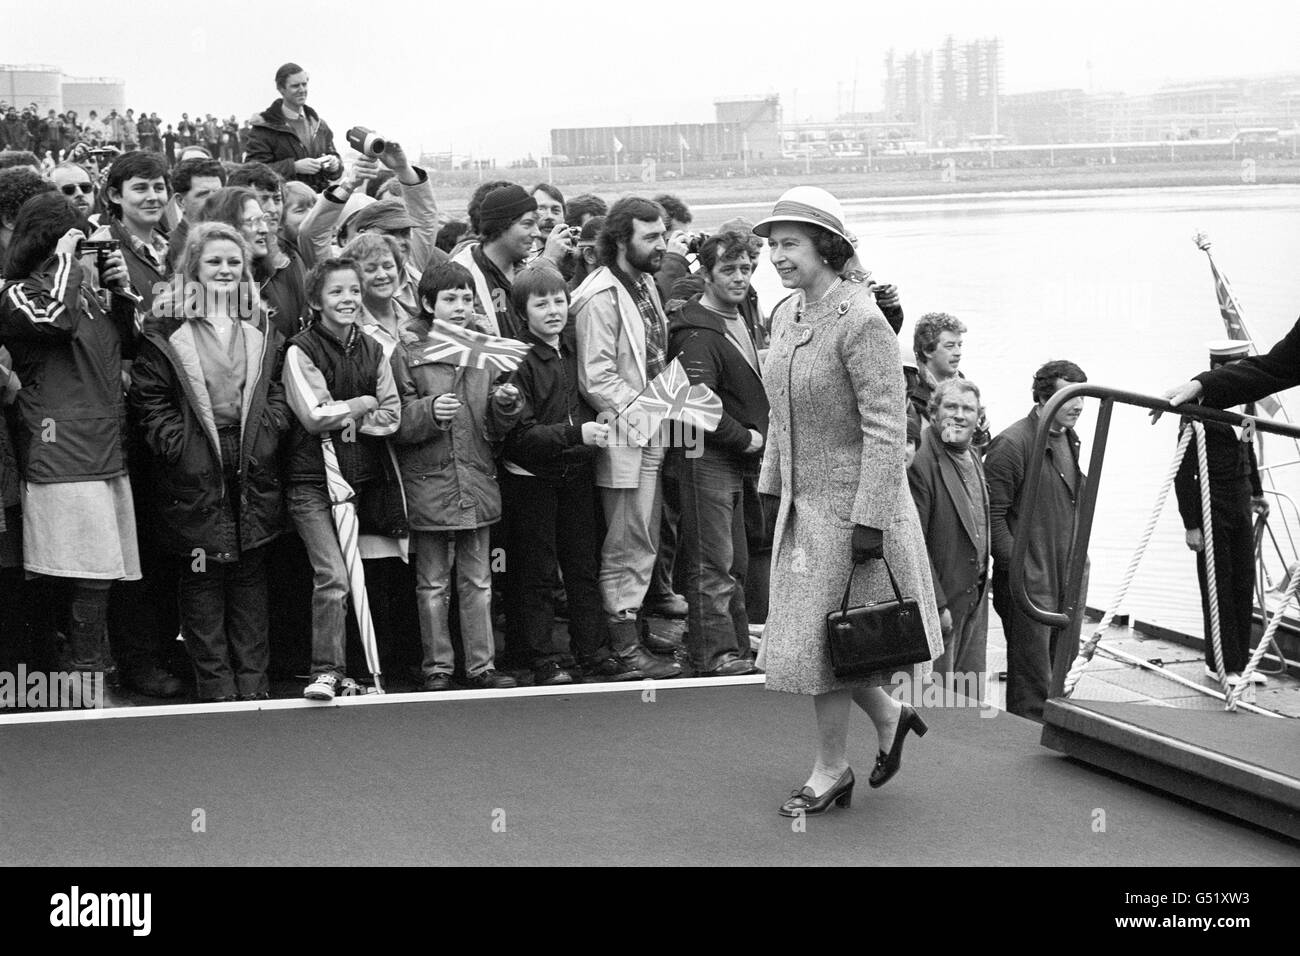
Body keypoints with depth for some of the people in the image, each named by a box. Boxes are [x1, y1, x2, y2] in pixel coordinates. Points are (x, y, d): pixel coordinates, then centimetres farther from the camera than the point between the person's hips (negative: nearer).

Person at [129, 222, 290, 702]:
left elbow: (278, 393, 12)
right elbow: (149, 400, -4)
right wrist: (179, 444, -13)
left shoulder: (262, 333, 12)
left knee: (250, 579, 9)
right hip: (195, 477, -3)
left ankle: (253, 679, 16)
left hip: (253, 476, 3)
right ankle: (216, 684, 8)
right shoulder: (165, 333, -1)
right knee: (202, 581, 2)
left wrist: (265, 436, -4)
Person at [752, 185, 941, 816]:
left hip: (850, 504, -8)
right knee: (813, 637, 13)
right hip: (802, 502, 8)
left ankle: (832, 770, 16)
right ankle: (889, 717, 33)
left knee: (819, 639, 0)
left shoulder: (861, 322, -18)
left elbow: (884, 431, -20)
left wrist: (869, 520, -22)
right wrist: (776, 490, 14)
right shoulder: (787, 315, 7)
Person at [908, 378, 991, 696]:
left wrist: (982, 589, 15)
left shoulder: (974, 458, 12)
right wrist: (937, 604, -19)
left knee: (972, 693, 12)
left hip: (975, 599, 8)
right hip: (940, 600, -8)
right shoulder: (920, 463, -17)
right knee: (938, 694, -1)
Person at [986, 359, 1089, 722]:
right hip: (1029, 582, -8)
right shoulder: (1011, 444, -14)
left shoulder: (1069, 440, 13)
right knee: (1032, 681, -3)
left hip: (1069, 580, 8)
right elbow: (992, 513, -15)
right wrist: (1015, 566, -17)